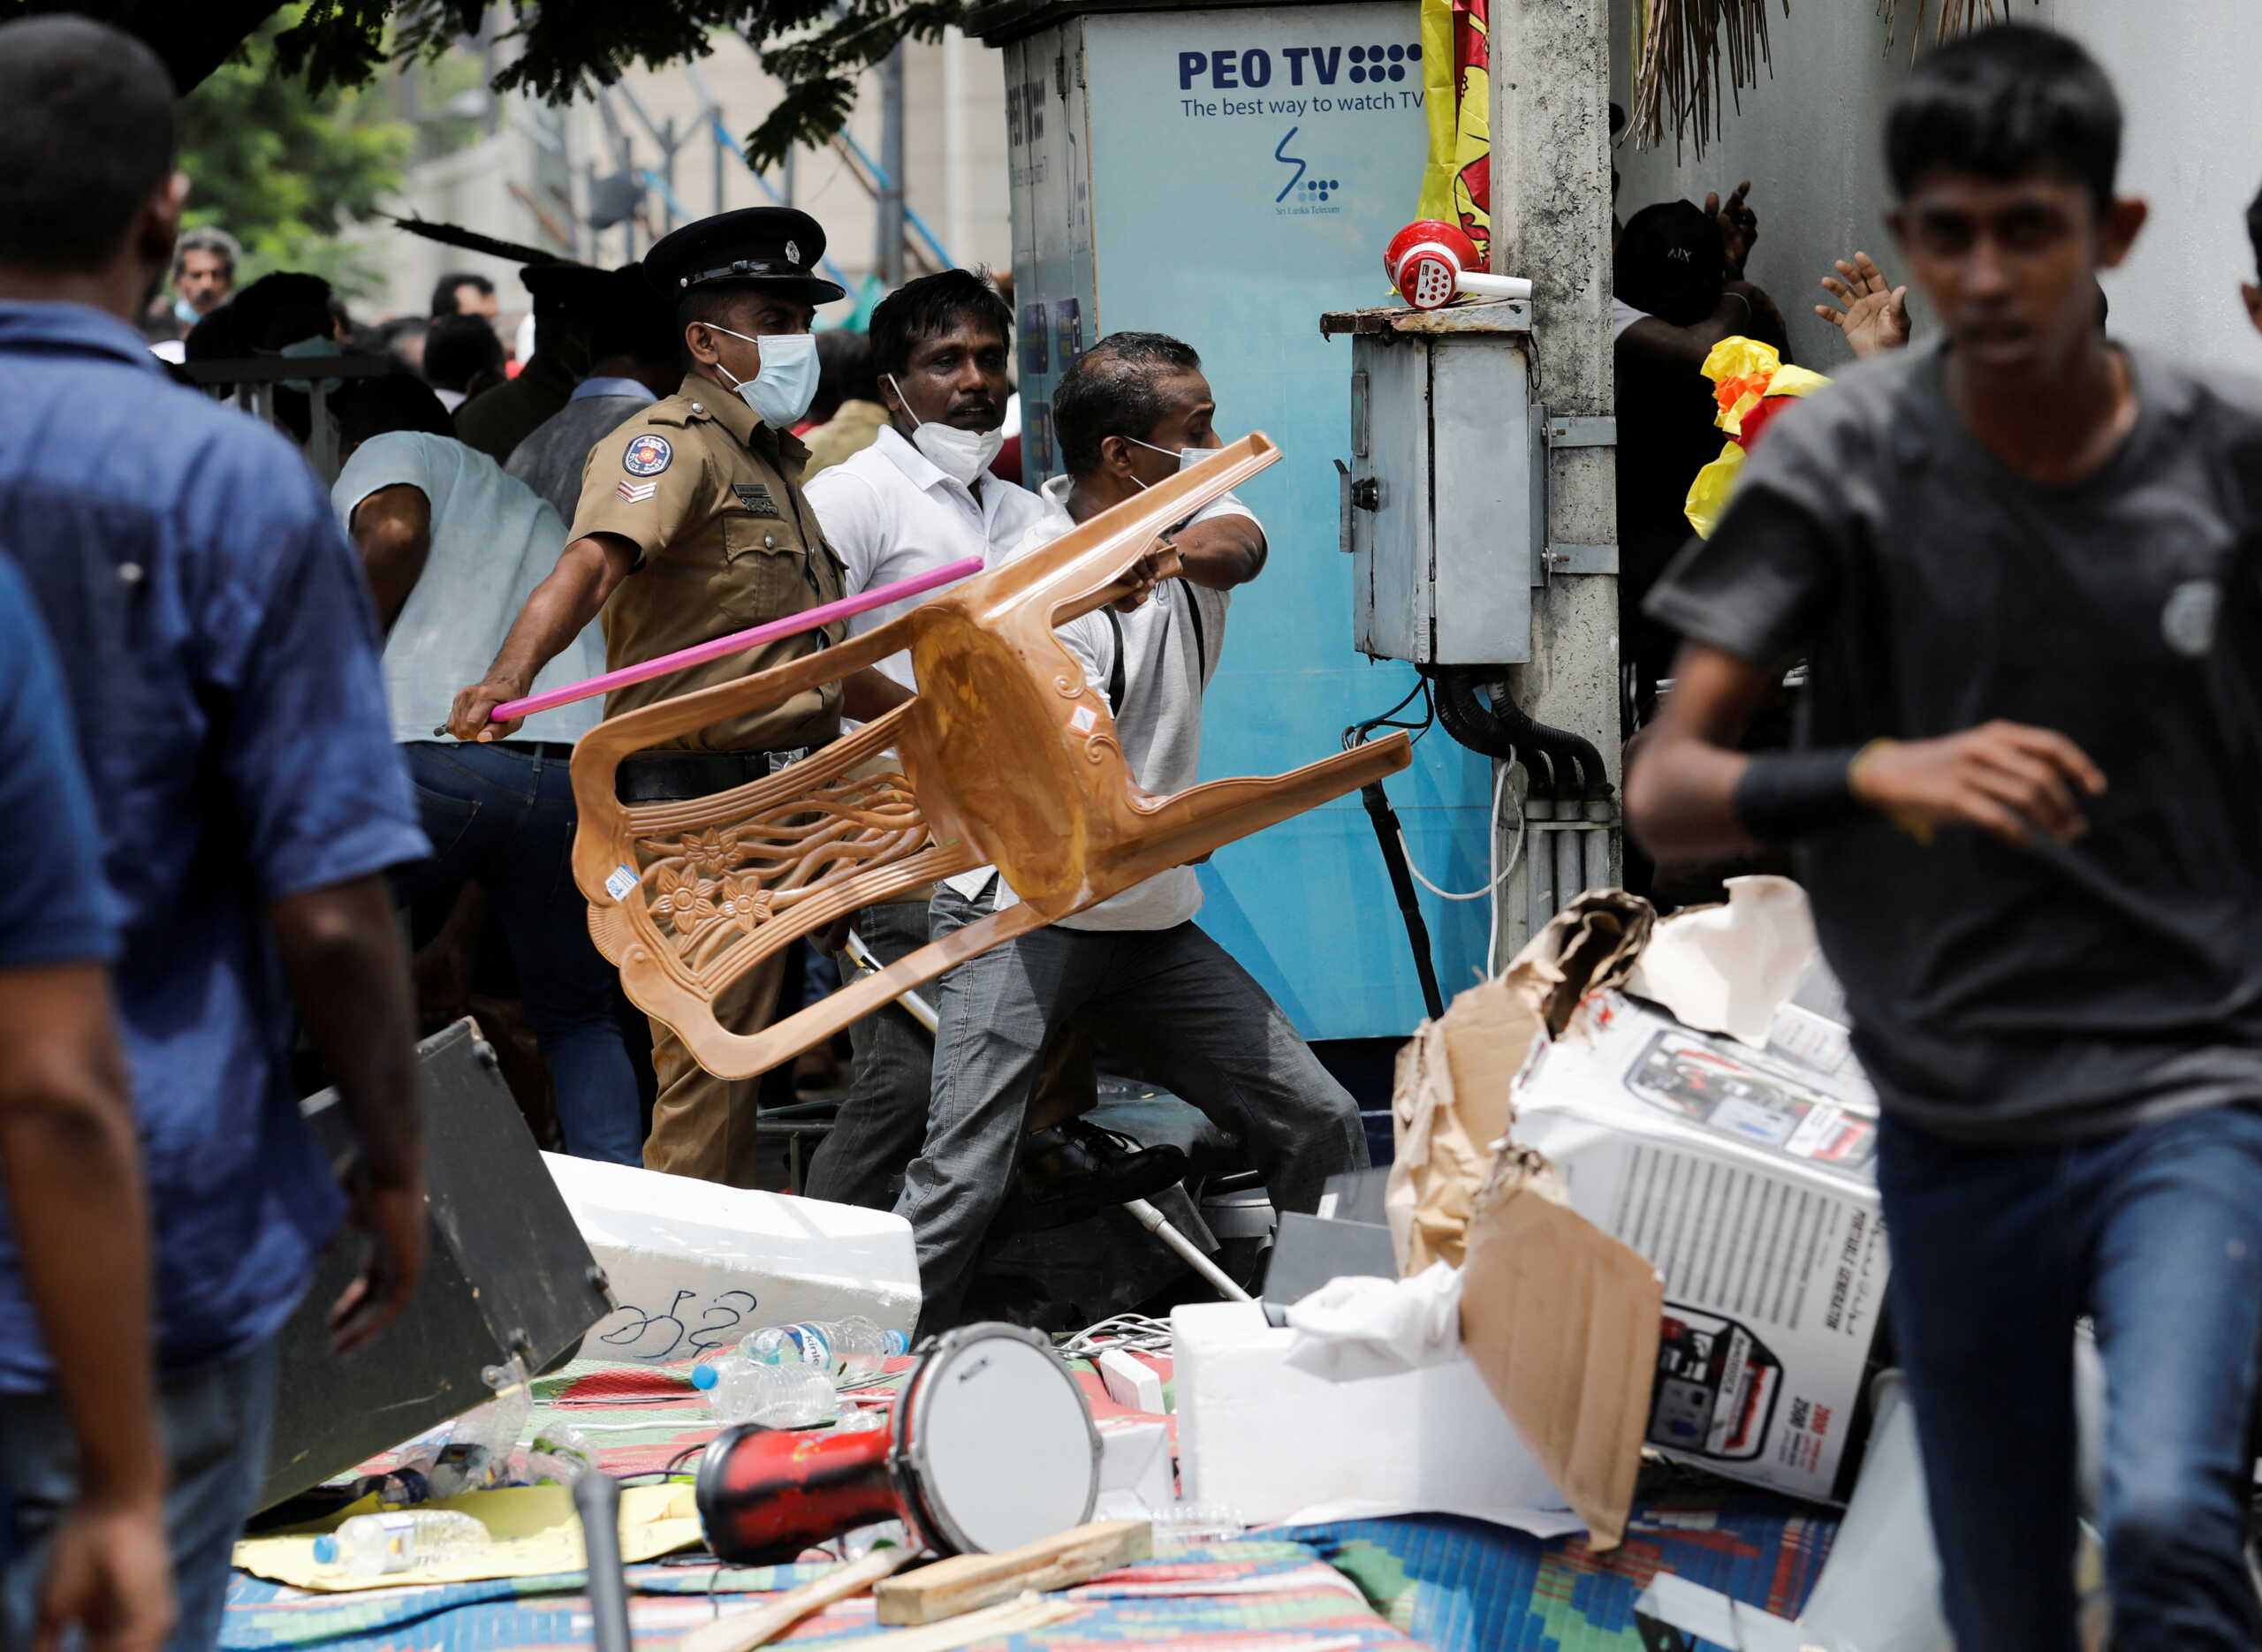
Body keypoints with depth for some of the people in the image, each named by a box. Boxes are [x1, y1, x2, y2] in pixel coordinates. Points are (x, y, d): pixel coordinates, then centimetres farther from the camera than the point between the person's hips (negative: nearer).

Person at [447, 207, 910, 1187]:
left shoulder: (773, 464, 21)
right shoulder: (673, 444, -10)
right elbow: (588, 563, -30)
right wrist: (510, 679, -47)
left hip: (774, 801, 9)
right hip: (699, 790, -9)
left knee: (738, 1058, 15)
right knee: (707, 1062, -10)